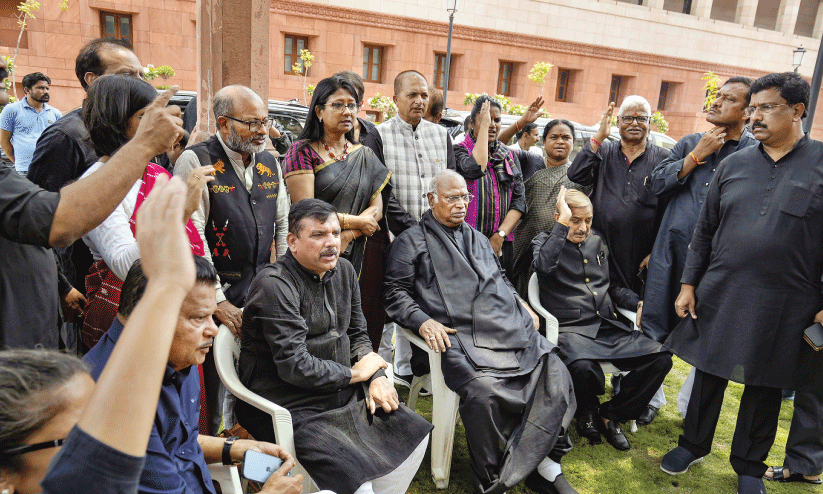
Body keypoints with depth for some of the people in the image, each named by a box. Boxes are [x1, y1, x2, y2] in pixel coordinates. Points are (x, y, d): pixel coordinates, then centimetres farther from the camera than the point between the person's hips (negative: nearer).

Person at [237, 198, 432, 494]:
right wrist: (357, 373, -10)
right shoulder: (275, 286, -19)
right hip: (293, 408, -8)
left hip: (343, 394, 8)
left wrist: (377, 377, -2)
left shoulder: (343, 271, 6)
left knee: (414, 434, 4)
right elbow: (295, 367, -23)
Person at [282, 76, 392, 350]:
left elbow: (377, 209, 5)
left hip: (364, 258, 4)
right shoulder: (303, 152, 0)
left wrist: (347, 236, -11)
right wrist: (356, 221, -5)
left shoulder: (365, 156, 15)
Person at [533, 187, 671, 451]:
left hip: (609, 327, 6)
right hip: (571, 329, -6)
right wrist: (563, 222, -17)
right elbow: (544, 265, -22)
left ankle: (611, 414, 5)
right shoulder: (544, 241, 4)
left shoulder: (597, 243, 21)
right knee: (582, 365, -38)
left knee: (660, 358, -14)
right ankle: (588, 412, 0)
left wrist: (639, 303, 12)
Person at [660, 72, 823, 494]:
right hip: (720, 295, 3)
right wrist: (688, 284, 4)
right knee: (709, 373, 14)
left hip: (783, 308, -2)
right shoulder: (733, 165, 5)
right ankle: (695, 444, 35)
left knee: (765, 386, 13)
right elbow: (704, 230, 7)